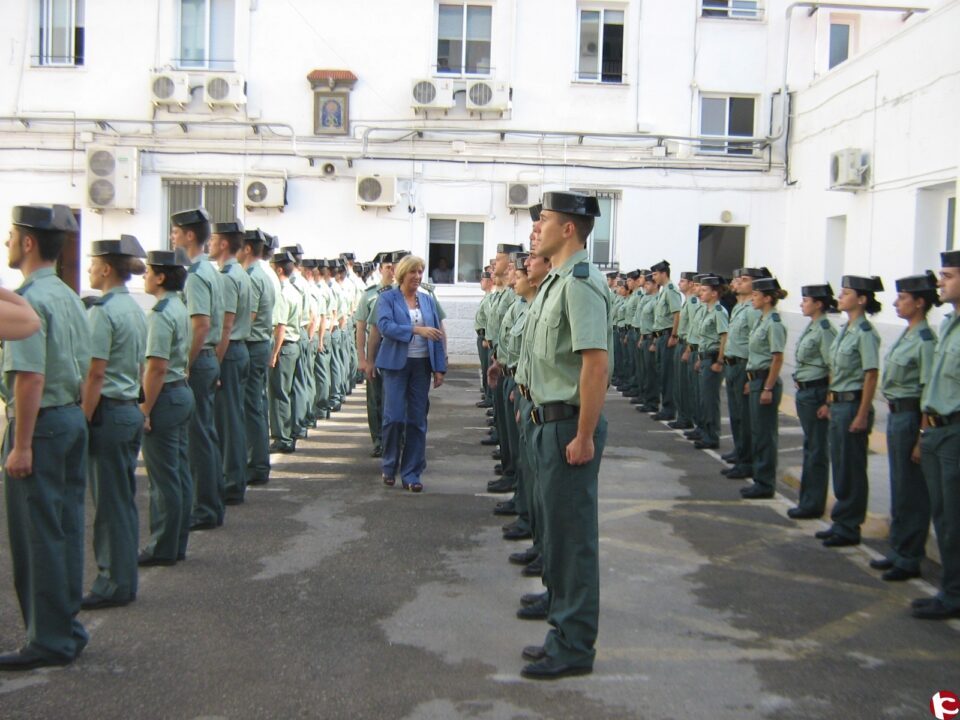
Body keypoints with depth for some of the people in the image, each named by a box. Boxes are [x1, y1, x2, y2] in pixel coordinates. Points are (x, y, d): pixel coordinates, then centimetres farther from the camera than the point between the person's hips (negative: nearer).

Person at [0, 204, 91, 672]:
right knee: (66, 531, 14)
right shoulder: (69, 297, 12)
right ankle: (67, 629, 24)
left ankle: (49, 641, 9)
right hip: (73, 418, 9)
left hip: (39, 423, -9)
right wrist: (70, 412, 18)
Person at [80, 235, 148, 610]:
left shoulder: (103, 311, -15)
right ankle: (121, 576, 23)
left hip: (108, 413, -9)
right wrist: (133, 399, 19)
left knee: (110, 502, 0)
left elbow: (95, 374, -18)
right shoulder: (136, 309, 12)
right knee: (125, 499, 14)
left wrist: (83, 422, -14)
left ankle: (116, 585, 9)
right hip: (132, 411, 9)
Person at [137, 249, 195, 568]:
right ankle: (177, 543, 23)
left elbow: (157, 366, -22)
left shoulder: (161, 314, -17)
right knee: (180, 473, 13)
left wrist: (145, 409, -18)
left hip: (165, 397, -10)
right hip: (183, 392, 10)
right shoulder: (180, 309, 12)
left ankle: (163, 548, 8)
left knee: (164, 479, -1)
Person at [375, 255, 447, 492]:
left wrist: (439, 368, 4)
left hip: (422, 364, 4)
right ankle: (390, 467, 16)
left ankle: (411, 473, 11)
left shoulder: (428, 300, 12)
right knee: (395, 417, -6)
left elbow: (437, 334, 11)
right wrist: (417, 329, -23)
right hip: (396, 364, -3)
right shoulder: (387, 298, 1)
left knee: (417, 419, 3)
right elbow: (384, 325, -15)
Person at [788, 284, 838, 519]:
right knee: (810, 446, 17)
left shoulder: (825, 330, -17)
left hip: (816, 393, -10)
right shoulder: (811, 327, 11)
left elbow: (833, 367, -19)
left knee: (817, 449, 0)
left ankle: (813, 504, 9)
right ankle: (808, 498, 27)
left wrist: (828, 401, -19)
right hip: (804, 392, 10)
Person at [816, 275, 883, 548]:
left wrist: (862, 415, -19)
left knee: (851, 469, 0)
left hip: (853, 404, -9)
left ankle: (849, 528, 10)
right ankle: (841, 522, 25)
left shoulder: (865, 333, -15)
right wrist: (829, 403, 17)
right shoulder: (845, 330, 11)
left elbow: (871, 376, -17)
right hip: (838, 403, 9)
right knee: (839, 464, 15)